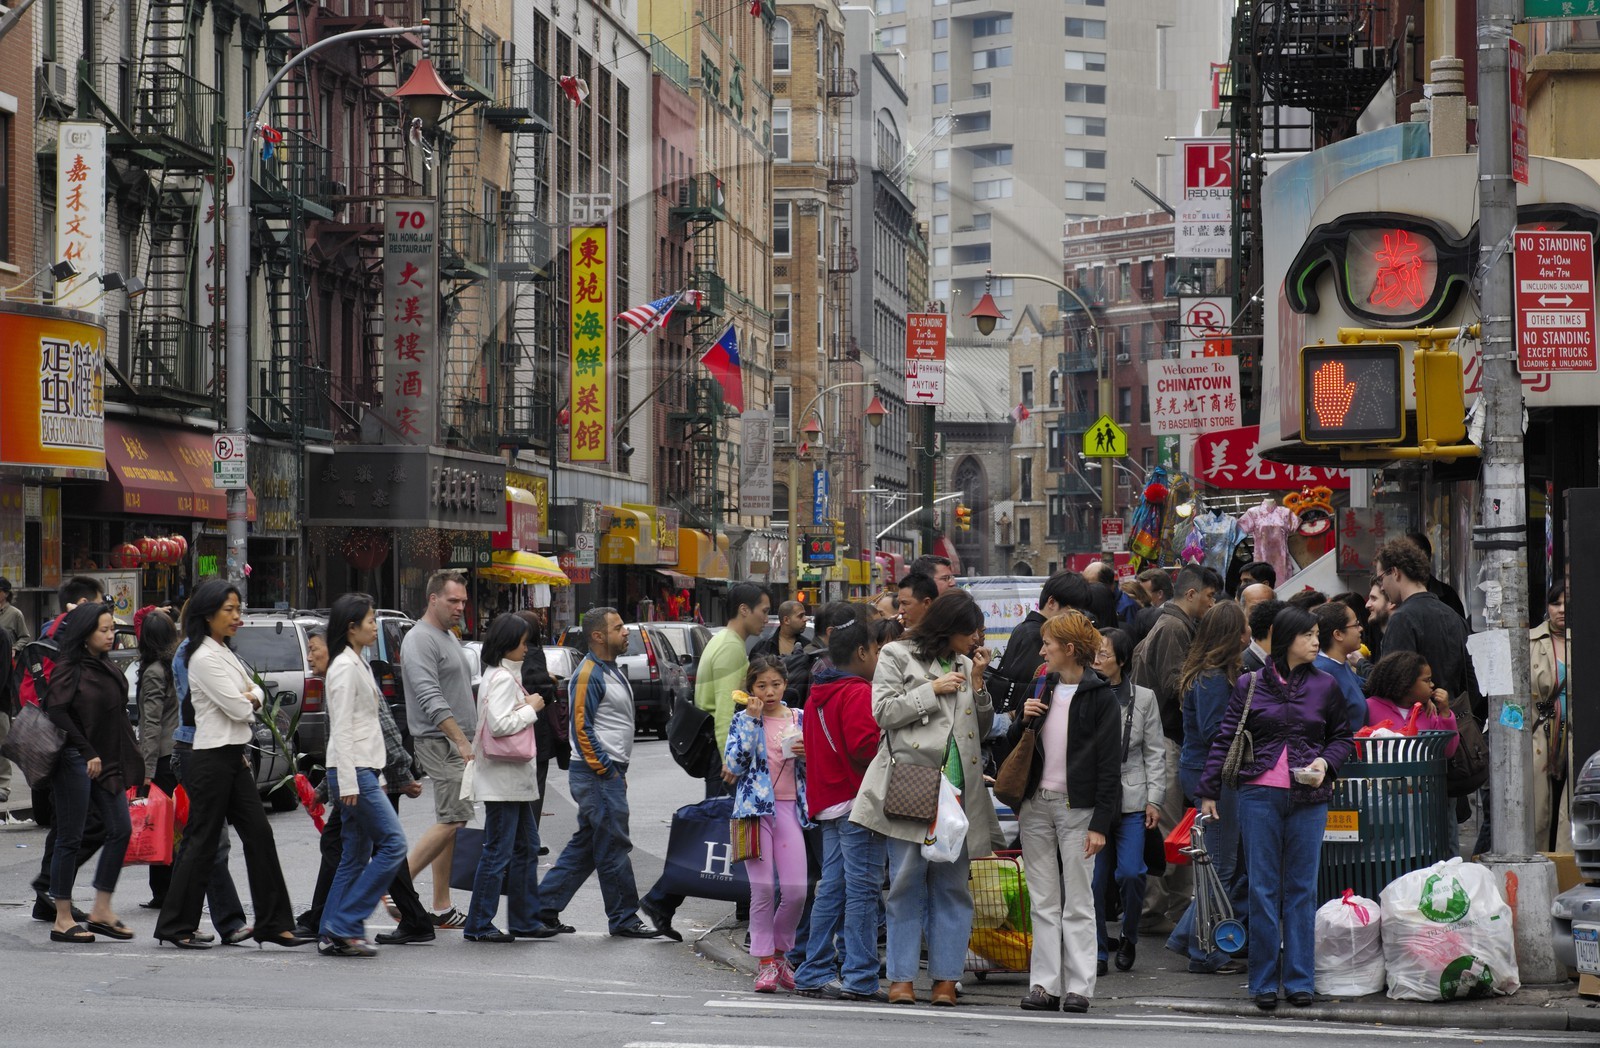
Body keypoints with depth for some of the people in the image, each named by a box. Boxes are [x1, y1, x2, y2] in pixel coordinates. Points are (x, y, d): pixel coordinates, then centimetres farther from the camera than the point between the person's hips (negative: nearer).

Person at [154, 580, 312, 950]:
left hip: (234, 757, 9)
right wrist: (248, 698, 3)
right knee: (203, 842, -3)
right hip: (212, 759, -9)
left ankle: (273, 923, 7)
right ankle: (176, 927, 5)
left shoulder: (225, 653, 16)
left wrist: (248, 697, -6)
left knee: (259, 836, 5)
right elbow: (237, 708, -19)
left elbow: (257, 693, 16)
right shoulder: (205, 658, -15)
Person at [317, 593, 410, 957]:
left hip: (362, 770, 10)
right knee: (393, 844, -10)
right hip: (353, 772, -10)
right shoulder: (345, 667, -12)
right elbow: (341, 729, -17)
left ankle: (334, 935, 9)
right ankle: (344, 926, -9)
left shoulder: (358, 664, 19)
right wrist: (348, 782, -20)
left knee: (357, 855, 8)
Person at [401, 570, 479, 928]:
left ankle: (442, 908, 10)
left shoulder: (450, 637, 19)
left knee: (450, 823, 8)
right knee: (453, 820, -16)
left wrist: (468, 741, 21)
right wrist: (462, 742, -27)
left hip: (457, 743, 10)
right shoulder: (420, 640, -13)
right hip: (439, 741, -10)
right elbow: (431, 700, -22)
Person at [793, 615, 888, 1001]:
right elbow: (864, 747, -22)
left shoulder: (819, 694, 17)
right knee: (862, 889, -7)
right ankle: (859, 978, -7)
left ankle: (813, 975, 14)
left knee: (831, 889, 12)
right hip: (857, 802, -9)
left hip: (828, 802, 9)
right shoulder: (858, 693, -13)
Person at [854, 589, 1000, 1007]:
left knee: (952, 884, 3)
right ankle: (901, 977, 2)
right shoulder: (898, 656, 6)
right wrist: (933, 690, -5)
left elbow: (982, 729, 19)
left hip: (958, 789, 4)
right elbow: (883, 712, -3)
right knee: (906, 882, -3)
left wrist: (978, 682, 6)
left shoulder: (965, 664, 18)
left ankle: (946, 978, 6)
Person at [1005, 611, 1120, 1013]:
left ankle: (1079, 987, 1)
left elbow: (1110, 764, -9)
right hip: (1037, 805, 6)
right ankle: (1044, 983, 8)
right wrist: (1024, 720, -2)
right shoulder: (1042, 688, 13)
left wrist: (1101, 823, -14)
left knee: (1077, 903, -2)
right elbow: (1015, 746, 20)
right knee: (1044, 902, 6)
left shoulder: (1100, 697, -6)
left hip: (1077, 809, -6)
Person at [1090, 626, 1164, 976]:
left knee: (1131, 872, -9)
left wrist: (1154, 799, 2)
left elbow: (1154, 753, 8)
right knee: (1095, 877, -1)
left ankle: (1129, 939, 14)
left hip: (1131, 800, 0)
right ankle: (1098, 951, 10)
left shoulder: (1143, 698, 6)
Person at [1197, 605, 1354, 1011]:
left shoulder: (1324, 686, 7)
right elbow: (1225, 739, 6)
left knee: (1302, 888, 3)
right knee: (1263, 890, 1)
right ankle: (1264, 982, 7)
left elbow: (1343, 736, 15)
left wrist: (1325, 761, -5)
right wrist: (1209, 790, 4)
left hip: (1309, 798, 1)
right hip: (1260, 795, -1)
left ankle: (1299, 980, 10)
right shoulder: (1250, 684, 4)